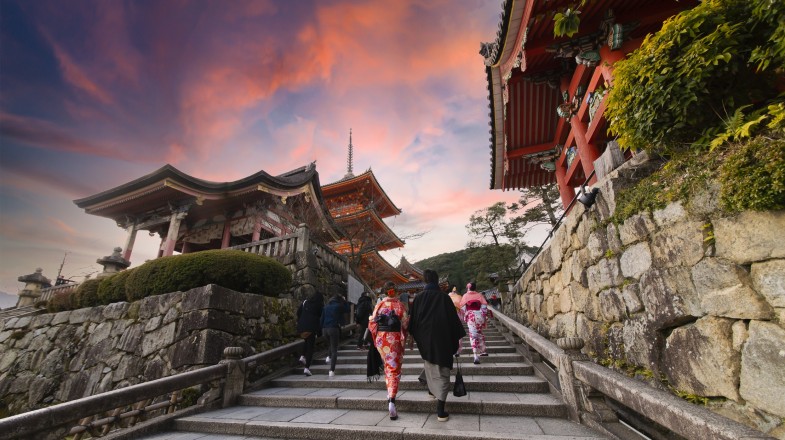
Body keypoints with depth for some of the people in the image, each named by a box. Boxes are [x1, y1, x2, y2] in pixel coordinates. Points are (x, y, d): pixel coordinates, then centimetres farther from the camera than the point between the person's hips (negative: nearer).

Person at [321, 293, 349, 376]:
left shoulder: (326, 306, 11)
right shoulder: (338, 306, -4)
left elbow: (322, 318, 11)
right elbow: (347, 310, 11)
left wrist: (322, 328, 16)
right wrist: (344, 301, 17)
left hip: (325, 328, 5)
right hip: (334, 328, -5)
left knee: (329, 344, 33)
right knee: (334, 350, 0)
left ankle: (328, 356, 12)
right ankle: (332, 370, -5)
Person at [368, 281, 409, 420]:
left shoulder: (379, 305, -1)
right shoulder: (400, 305, -8)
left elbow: (372, 323, 0)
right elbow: (405, 324, -7)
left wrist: (376, 338, 13)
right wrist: (403, 340, 11)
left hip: (381, 339, 3)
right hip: (395, 340, -3)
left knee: (387, 366, 24)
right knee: (394, 370, 4)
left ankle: (390, 393, 34)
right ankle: (391, 400, -11)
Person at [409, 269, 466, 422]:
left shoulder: (419, 298, -4)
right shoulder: (444, 298, -9)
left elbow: (412, 319, 1)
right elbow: (453, 319, -6)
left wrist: (412, 338, 13)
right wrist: (458, 338, 4)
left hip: (425, 339, 3)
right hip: (442, 340, -2)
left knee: (429, 365, 27)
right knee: (442, 372, 3)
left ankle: (431, 391, 45)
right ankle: (440, 411, -4)